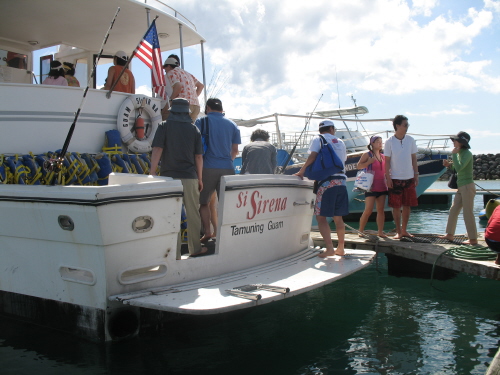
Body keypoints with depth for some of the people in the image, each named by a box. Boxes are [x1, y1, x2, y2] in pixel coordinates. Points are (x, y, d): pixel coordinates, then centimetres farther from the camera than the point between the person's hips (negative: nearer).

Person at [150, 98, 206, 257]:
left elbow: (157, 150, -7)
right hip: (189, 177, 1)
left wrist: (152, 174, -6)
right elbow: (198, 156, 6)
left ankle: (174, 252, 2)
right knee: (193, 213, 10)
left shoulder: (164, 126, 2)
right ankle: (195, 248, 18)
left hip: (169, 176, -1)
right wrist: (200, 179, 13)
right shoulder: (194, 129, 7)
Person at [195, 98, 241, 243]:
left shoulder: (202, 121, 2)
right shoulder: (232, 125, 12)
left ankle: (207, 233, 3)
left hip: (208, 167, -2)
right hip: (227, 168, 3)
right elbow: (235, 150, 12)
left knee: (203, 202, 10)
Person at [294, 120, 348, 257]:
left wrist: (302, 171, -5)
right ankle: (340, 248, 19)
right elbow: (343, 160, 18)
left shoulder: (318, 139, 4)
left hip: (327, 181, -5)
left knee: (321, 216, -4)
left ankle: (329, 248, -14)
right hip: (341, 181, 5)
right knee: (338, 217, 13)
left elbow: (313, 155, -11)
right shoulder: (340, 142, 19)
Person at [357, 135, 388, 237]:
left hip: (382, 186, 6)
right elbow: (359, 166, -10)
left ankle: (380, 231, 6)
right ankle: (361, 231, 4)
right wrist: (370, 161, -18)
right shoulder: (367, 155, 0)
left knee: (381, 210, 3)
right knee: (368, 210, -8)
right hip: (371, 186, -6)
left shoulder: (383, 156, 17)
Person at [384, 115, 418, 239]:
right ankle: (398, 231, 11)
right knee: (396, 206, 1)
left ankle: (404, 230, 20)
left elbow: (414, 159, 8)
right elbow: (387, 161, -4)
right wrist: (388, 177, -9)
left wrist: (416, 175, 5)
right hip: (395, 178, -3)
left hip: (409, 178, 3)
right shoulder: (389, 142, -5)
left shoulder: (410, 140, 4)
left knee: (407, 205, 7)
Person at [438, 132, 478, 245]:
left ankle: (473, 239, 0)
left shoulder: (467, 154, -14)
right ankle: (450, 234, 21)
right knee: (453, 210, 12)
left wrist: (454, 154, -19)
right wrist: (449, 164, 6)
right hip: (461, 187, 10)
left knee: (468, 213, -6)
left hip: (467, 186, -10)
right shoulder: (460, 153, 12)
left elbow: (459, 168, -26)